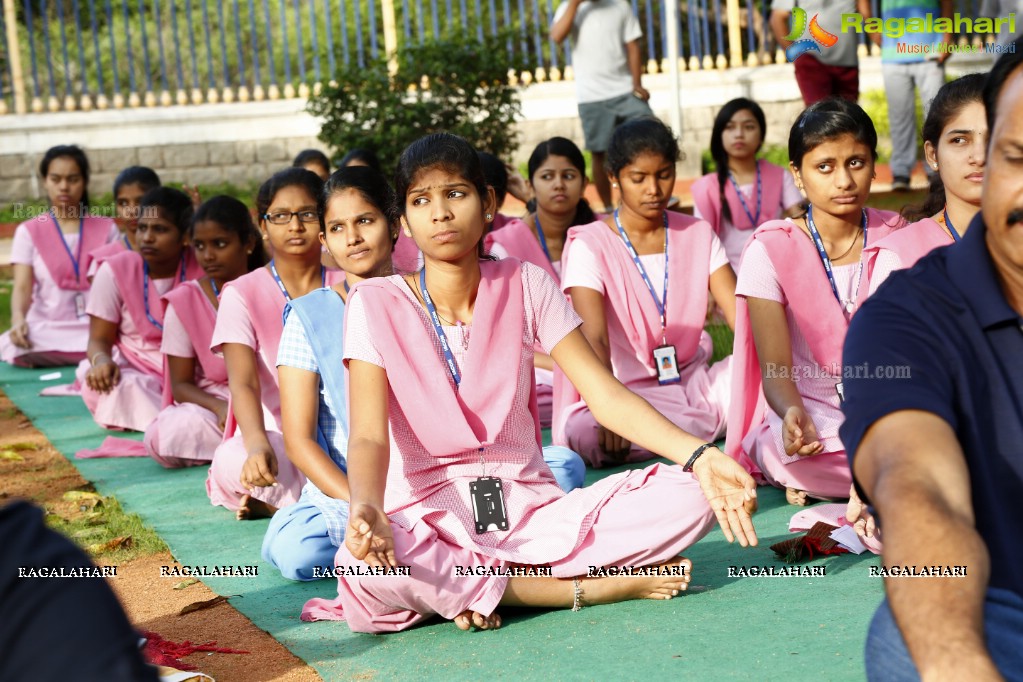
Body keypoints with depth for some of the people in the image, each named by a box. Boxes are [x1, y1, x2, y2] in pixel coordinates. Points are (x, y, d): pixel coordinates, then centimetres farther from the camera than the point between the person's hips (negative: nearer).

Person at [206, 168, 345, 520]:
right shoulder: (242, 294, -1)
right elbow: (244, 382, -15)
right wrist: (258, 444, -35)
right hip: (274, 435, -2)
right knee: (234, 462, -37)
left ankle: (274, 501, -12)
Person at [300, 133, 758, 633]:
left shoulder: (525, 286, 5)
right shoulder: (376, 305, -3)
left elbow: (607, 395, -2)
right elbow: (369, 435, -13)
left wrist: (700, 455, -18)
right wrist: (366, 510, -36)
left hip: (530, 509, 3)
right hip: (429, 514, -2)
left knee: (688, 498, -20)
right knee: (362, 566, -39)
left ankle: (460, 588, -16)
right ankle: (588, 587, -21)